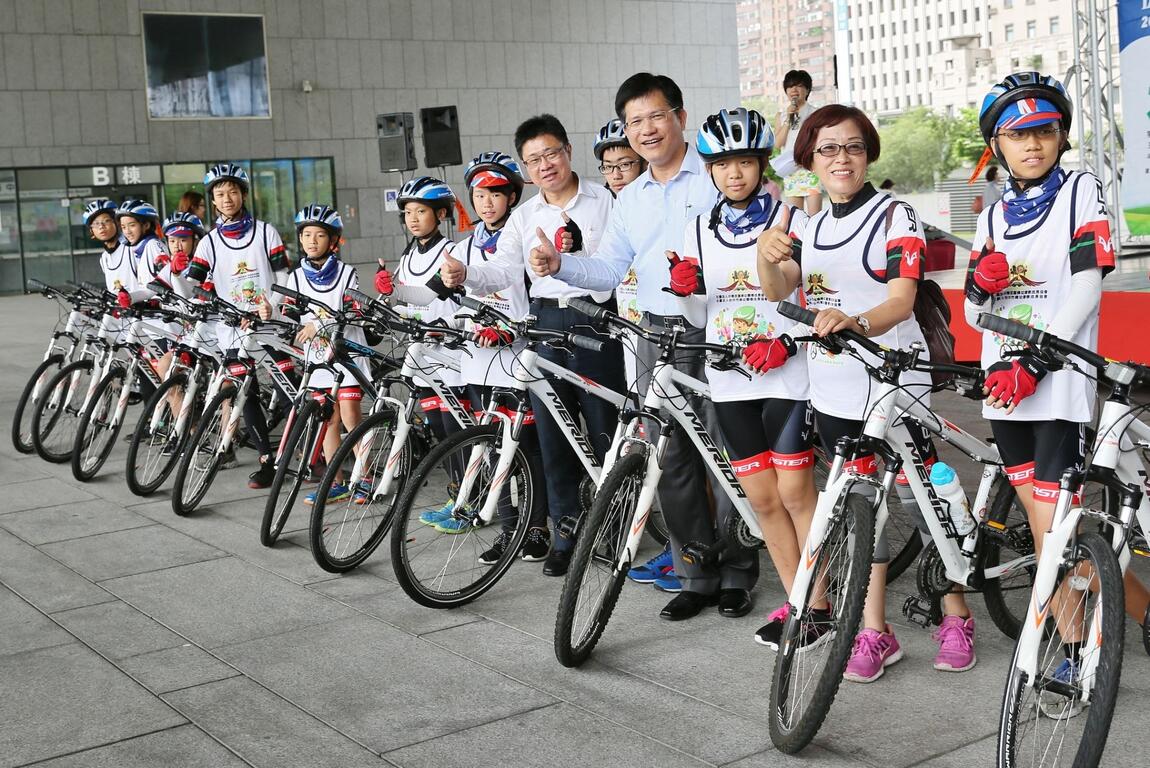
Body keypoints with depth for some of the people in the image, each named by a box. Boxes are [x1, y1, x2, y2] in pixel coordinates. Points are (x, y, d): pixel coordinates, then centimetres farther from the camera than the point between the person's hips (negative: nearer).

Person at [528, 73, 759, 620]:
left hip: (717, 332, -5)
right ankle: (696, 577, 16)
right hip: (658, 335, 5)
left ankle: (737, 575, 11)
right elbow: (609, 270, 13)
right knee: (672, 461, 6)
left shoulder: (718, 178, -2)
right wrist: (559, 265, -6)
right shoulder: (629, 199, 16)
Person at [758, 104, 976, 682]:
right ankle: (875, 631, 18)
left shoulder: (894, 215, -6)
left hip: (892, 382, -6)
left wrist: (854, 322, -39)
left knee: (921, 500, -2)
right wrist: (767, 257, -22)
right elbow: (777, 290, 1)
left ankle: (956, 618, 17)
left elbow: (901, 300, -18)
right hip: (833, 389, 6)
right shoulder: (814, 226, 13)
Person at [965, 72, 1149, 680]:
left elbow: (1087, 287, -10)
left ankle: (1077, 653, 3)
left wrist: (1035, 362, -18)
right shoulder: (995, 215, 16)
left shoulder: (1081, 191, 1)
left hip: (1059, 383, -5)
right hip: (1004, 387, 5)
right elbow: (975, 314, 15)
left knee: (1056, 532, -10)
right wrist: (981, 284, -9)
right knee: (1045, 530, 8)